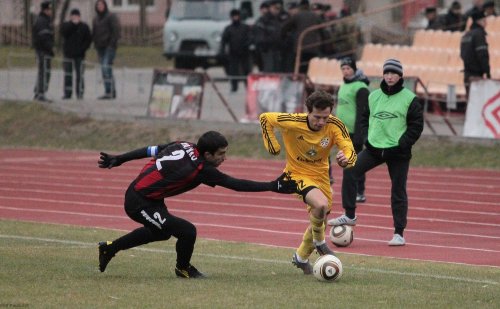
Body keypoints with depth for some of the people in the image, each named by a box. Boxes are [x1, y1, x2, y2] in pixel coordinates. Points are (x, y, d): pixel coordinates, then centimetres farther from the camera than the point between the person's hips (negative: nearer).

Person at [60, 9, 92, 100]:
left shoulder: (84, 26, 5)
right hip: (68, 54, 1)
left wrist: (82, 49, -10)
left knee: (79, 75, -3)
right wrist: (73, 24, -18)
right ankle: (67, 93, 5)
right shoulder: (66, 25, 6)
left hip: (79, 55, -1)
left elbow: (88, 39, 3)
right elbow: (64, 33, -14)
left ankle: (80, 93, 1)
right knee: (68, 75, 2)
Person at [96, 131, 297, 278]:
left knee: (161, 232, 34)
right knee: (187, 231, -18)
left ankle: (110, 248, 47)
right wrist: (273, 186, -23)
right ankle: (183, 268, 11)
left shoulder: (184, 146, -2)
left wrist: (119, 159, 18)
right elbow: (235, 184, -25)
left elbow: (151, 150, 7)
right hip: (140, 204, -10)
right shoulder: (200, 169, -25)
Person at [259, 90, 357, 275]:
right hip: (297, 174, -5)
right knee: (321, 204, -32)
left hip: (321, 175, 5)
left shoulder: (335, 126, -19)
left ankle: (301, 257, 43)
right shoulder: (293, 122, -25)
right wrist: (273, 145, -12)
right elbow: (265, 118, -10)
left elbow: (351, 152, -22)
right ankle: (319, 242, -4)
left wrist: (345, 159, -45)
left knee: (320, 221, 16)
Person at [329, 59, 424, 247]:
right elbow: (365, 118, 19)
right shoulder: (373, 96, 9)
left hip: (398, 152, -4)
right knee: (350, 171, -14)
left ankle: (399, 233, 9)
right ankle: (349, 216, -5)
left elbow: (416, 125, -4)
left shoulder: (409, 99, -4)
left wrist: (403, 143, -13)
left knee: (398, 192, 1)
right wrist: (365, 138, 4)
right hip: (374, 148, 4)